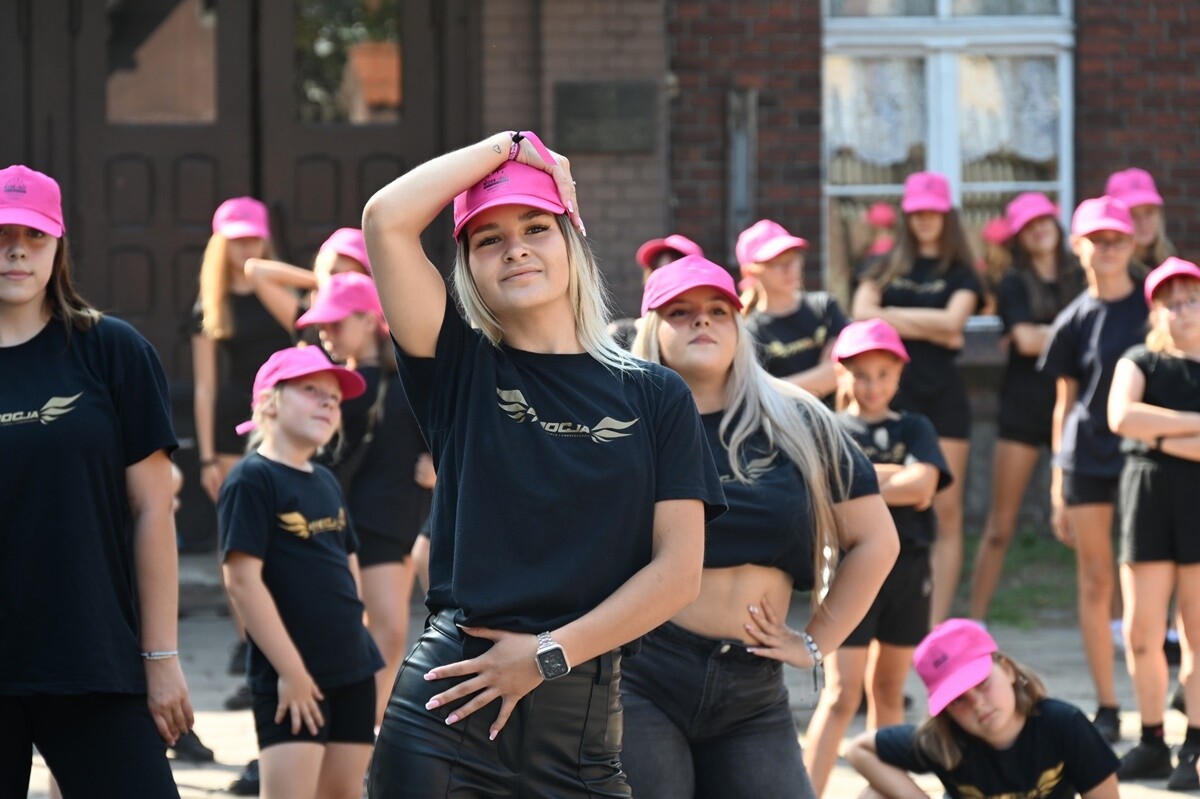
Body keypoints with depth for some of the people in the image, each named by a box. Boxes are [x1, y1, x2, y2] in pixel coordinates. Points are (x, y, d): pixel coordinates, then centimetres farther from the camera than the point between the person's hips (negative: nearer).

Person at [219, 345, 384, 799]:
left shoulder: (325, 483, 15)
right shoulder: (252, 480, -10)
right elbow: (243, 580, -17)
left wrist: (355, 640, 13)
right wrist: (291, 671, -18)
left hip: (351, 671, 8)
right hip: (290, 677, -8)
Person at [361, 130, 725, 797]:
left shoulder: (654, 396, 8)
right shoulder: (463, 372, 8)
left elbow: (679, 570, 0)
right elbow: (387, 220, -4)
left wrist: (548, 654, -8)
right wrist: (507, 148, 6)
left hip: (584, 721, 1)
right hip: (447, 711, -1)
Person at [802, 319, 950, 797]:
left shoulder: (914, 430, 9)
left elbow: (922, 486, -8)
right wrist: (899, 479, -10)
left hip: (908, 566, 3)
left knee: (888, 690, 12)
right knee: (842, 694, -10)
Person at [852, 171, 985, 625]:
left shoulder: (959, 273, 11)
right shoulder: (887, 268, 14)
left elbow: (952, 320, -8)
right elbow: (861, 313, -3)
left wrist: (891, 315, -4)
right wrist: (928, 328, -6)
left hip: (942, 396, -1)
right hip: (891, 393, 1)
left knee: (946, 512, -3)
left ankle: (937, 623, -1)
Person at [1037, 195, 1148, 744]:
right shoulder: (1075, 321, 5)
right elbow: (1064, 404, 9)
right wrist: (1058, 491, 6)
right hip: (1087, 460, 1)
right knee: (1096, 584, 3)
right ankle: (1107, 709, 9)